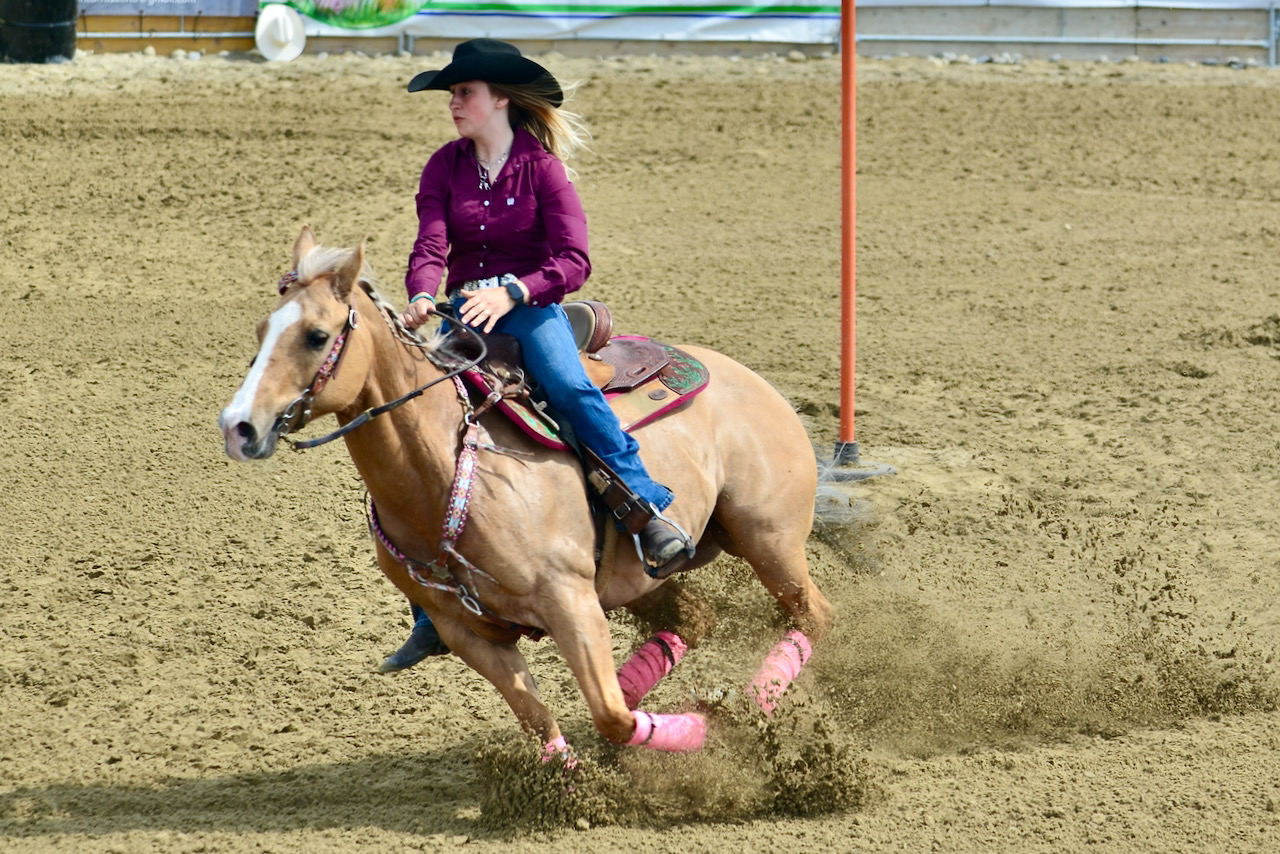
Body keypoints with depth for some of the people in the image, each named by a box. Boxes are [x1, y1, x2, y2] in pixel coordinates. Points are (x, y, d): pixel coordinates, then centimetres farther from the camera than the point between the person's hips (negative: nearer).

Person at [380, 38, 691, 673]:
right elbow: (431, 245, -7)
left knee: (567, 386, -36)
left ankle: (653, 512, -34)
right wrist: (422, 298, -29)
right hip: (464, 311, 4)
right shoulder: (445, 167, 5)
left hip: (530, 307, -4)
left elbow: (574, 261, -15)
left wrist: (511, 292, -31)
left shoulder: (542, 167, -6)